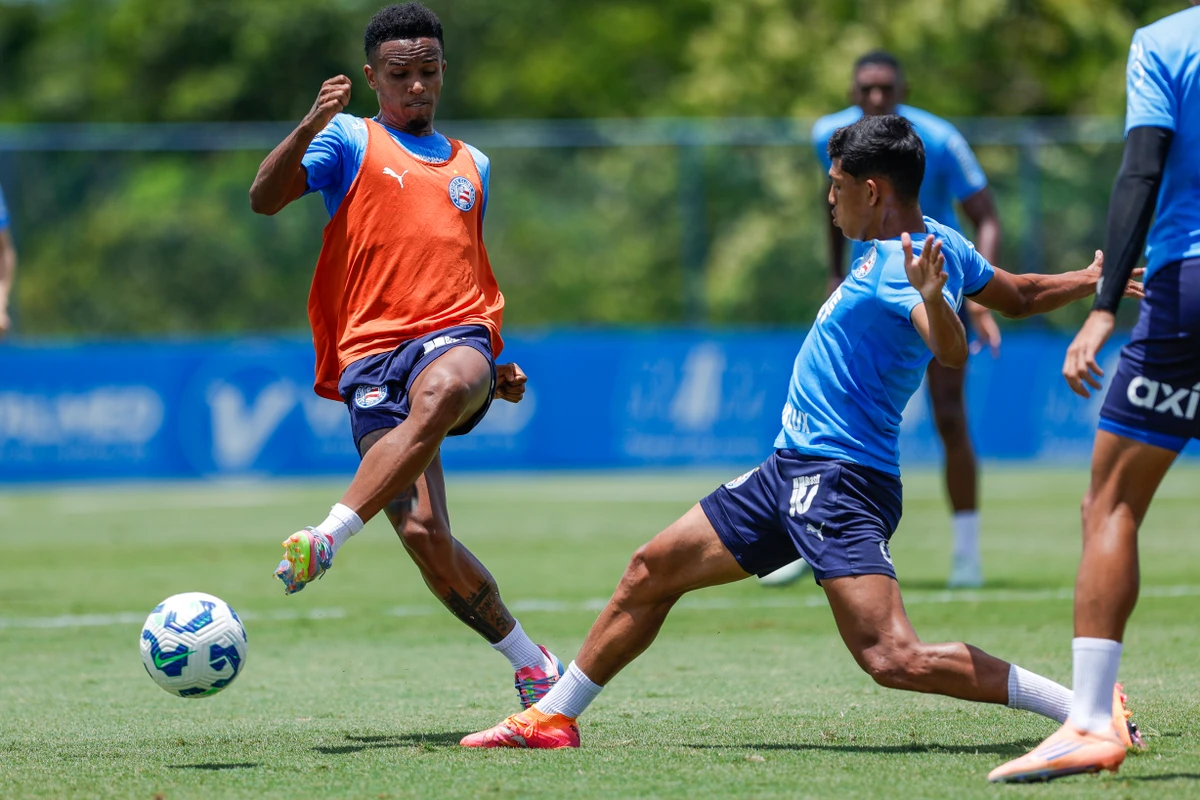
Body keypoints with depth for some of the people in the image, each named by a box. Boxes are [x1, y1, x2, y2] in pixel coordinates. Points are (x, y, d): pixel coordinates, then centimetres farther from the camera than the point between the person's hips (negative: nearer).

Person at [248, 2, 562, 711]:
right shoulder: (351, 142, 11)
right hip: (369, 354, -2)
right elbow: (264, 199, -6)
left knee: (441, 392, -39)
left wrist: (497, 366, 22)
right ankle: (529, 659, 2)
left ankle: (329, 538, -41)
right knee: (424, 534, -16)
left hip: (454, 339, 2)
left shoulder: (473, 166, 24)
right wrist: (309, 129, -22)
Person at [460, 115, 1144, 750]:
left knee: (895, 659, -23)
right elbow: (1019, 297, 23)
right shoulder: (937, 242, 11)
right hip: (794, 469, 11)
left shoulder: (903, 265, -18)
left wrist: (932, 298, -55)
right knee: (651, 572, 15)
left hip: (839, 481, -11)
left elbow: (953, 351, -36)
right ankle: (553, 718, 28)